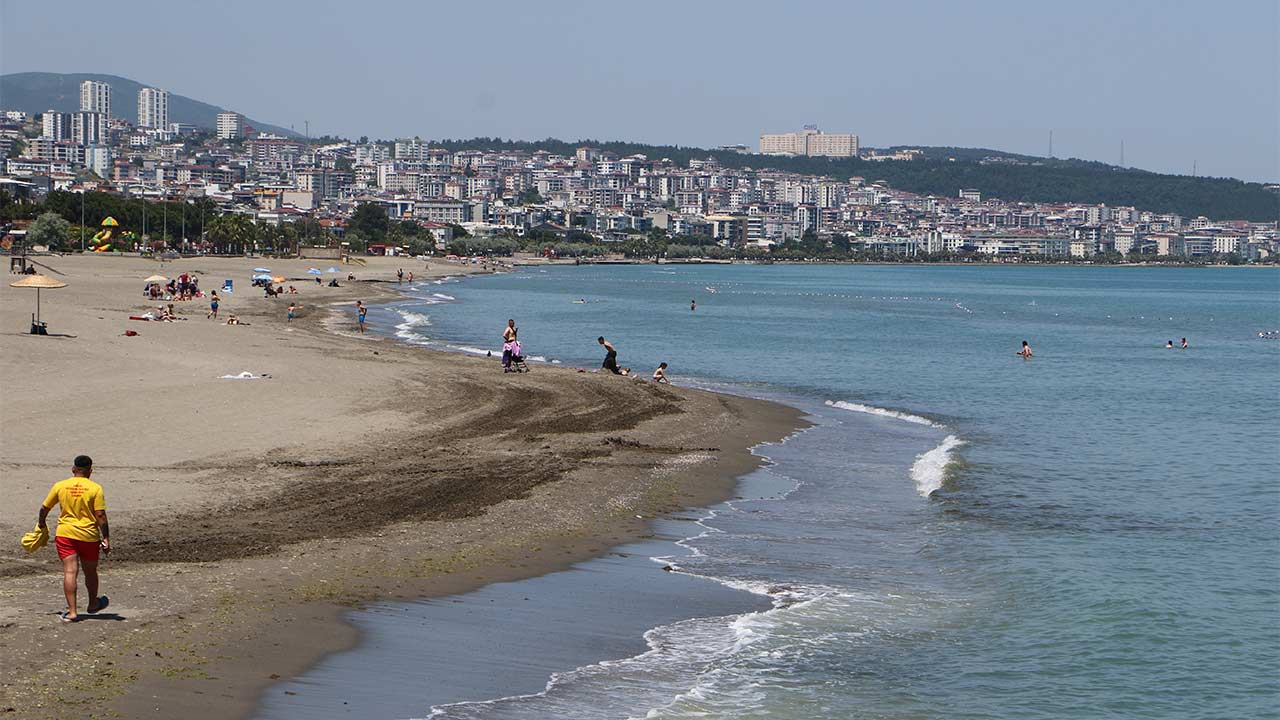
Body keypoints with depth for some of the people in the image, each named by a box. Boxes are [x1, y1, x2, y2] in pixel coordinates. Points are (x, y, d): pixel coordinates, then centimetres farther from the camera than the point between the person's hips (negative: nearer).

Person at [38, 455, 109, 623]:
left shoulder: (60, 486, 1)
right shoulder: (95, 488, -6)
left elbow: (44, 508, 10)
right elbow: (100, 516, -10)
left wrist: (41, 524, 28)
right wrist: (106, 539, -6)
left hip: (65, 533, 1)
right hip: (89, 536, -1)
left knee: (70, 572, -3)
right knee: (90, 572, 18)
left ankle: (72, 611, -11)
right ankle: (93, 604, 38)